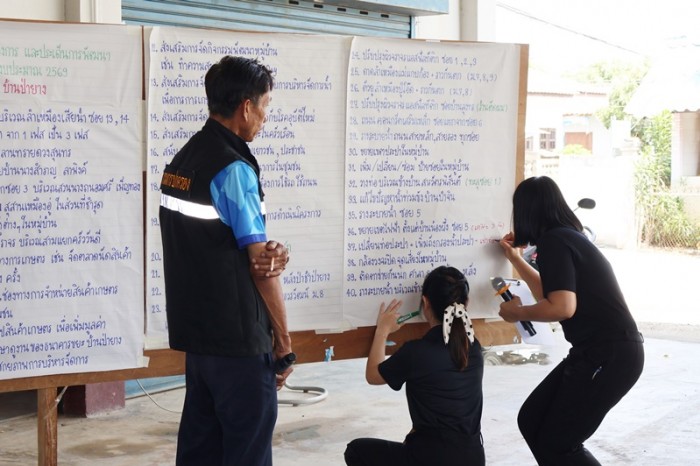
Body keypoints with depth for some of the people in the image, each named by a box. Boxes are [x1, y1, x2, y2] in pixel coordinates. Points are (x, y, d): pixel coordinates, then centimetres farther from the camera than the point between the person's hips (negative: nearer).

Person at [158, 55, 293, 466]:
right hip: (238, 336, -9)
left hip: (196, 328, 9)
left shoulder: (182, 160, 10)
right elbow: (260, 265, -14)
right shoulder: (234, 168, -17)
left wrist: (270, 253, -11)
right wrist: (284, 338, -5)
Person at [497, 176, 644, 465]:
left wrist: (517, 313, -9)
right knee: (531, 421, 13)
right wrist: (514, 257, 36)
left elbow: (562, 307, -26)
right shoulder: (566, 236, 15)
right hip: (599, 351, 10)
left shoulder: (553, 241, -14)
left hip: (610, 355, -10)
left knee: (556, 443, -1)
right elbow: (551, 293, 31)